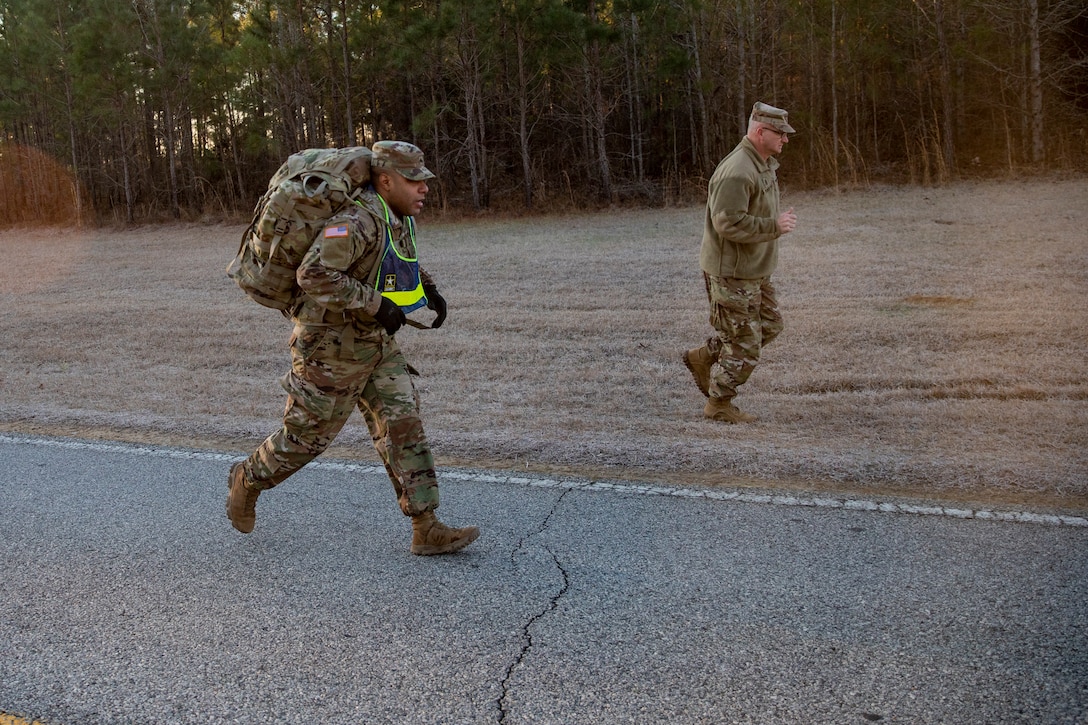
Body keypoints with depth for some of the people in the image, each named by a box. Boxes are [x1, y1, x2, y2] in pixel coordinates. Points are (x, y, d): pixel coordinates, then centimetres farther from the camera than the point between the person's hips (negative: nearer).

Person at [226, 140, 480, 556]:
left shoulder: (400, 218, 5)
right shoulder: (358, 221, -25)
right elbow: (313, 275, -34)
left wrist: (429, 289, 10)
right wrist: (377, 305, -31)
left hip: (373, 343, 8)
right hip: (331, 345, -8)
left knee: (402, 423, -1)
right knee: (308, 434, 6)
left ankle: (426, 530, 0)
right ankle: (247, 481, 35)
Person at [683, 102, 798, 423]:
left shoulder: (763, 164, 11)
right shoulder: (737, 171, -24)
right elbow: (729, 223, -29)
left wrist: (778, 221, 10)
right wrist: (775, 225, -22)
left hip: (754, 269, 10)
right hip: (731, 272, -10)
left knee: (768, 325, 18)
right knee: (744, 342, -1)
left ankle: (703, 357, 27)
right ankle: (719, 404, 17)